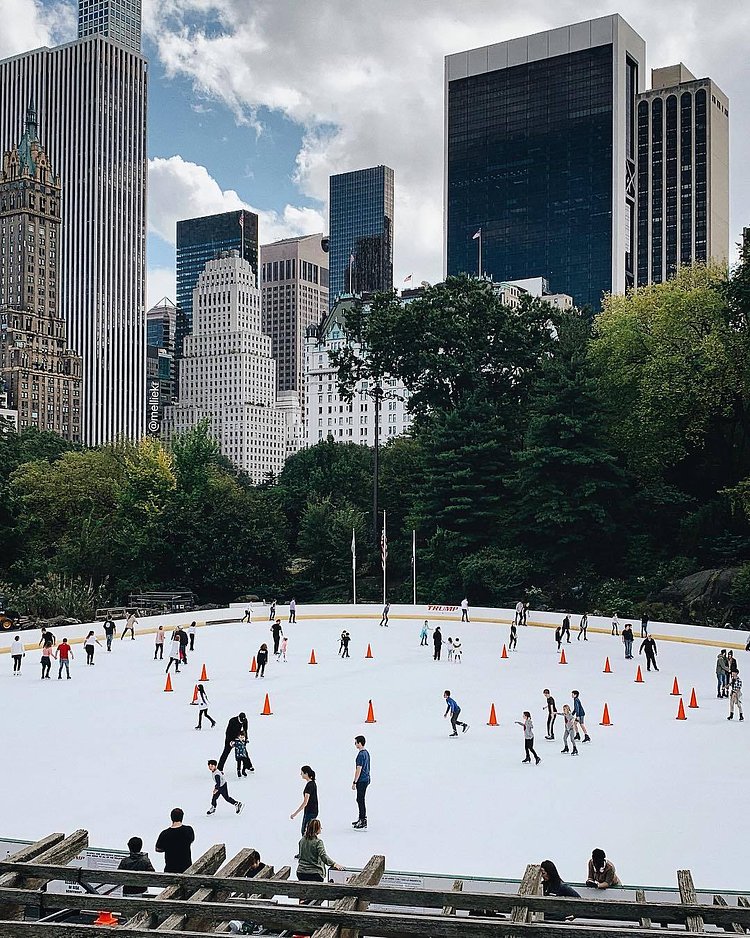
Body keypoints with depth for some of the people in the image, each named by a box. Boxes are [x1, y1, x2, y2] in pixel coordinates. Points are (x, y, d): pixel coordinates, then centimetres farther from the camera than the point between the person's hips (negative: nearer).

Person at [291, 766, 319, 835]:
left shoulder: (309, 786, -22)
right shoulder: (313, 783, 7)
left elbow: (305, 803, -26)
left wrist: (295, 813, -25)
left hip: (310, 812, -10)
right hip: (313, 811, 10)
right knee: (303, 831, 16)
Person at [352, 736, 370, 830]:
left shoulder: (361, 754, -19)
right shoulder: (366, 753, 12)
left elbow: (359, 770, -20)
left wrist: (354, 782, -16)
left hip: (361, 780, -10)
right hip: (366, 779, 10)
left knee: (361, 801, -6)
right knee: (360, 800, 19)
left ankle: (364, 824, -4)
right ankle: (361, 819, 29)